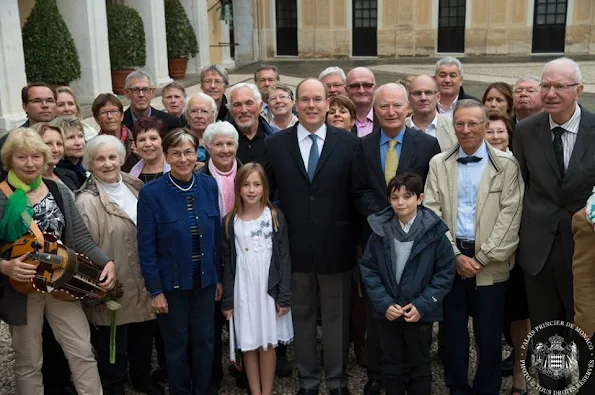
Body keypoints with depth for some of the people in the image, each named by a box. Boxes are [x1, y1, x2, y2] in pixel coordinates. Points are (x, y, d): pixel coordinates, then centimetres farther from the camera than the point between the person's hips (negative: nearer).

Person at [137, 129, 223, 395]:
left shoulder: (209, 186, -4)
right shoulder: (151, 193, -14)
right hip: (172, 281, -3)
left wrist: (219, 277, 5)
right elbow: (146, 247, -11)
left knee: (204, 340, 13)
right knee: (176, 343, 13)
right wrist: (155, 290, -11)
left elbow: (217, 235, 3)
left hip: (204, 279, 3)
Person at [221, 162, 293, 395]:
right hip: (242, 292, 1)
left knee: (267, 344, 7)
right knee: (248, 345, 8)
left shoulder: (275, 217, -2)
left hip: (269, 289, -1)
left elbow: (284, 259, -3)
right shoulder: (230, 222, 1)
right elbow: (227, 264, 3)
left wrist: (285, 297, -7)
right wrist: (227, 301, 0)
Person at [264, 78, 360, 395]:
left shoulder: (349, 143, -2)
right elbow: (266, 195, 5)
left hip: (335, 247, -1)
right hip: (295, 248, 1)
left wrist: (359, 240, 0)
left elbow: (357, 194, 1)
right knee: (302, 316, 14)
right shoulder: (275, 144, 0)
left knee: (336, 317, 12)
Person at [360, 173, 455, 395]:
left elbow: (445, 272, -8)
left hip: (420, 314, -2)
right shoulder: (380, 230, -6)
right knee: (392, 367, 16)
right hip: (387, 313, 2)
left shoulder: (433, 232, -12)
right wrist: (384, 303, -11)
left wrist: (422, 305, -14)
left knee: (419, 367, 16)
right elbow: (368, 269, -1)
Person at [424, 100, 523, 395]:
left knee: (489, 335, 6)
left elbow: (510, 216, -6)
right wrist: (456, 255, -9)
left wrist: (481, 258, -11)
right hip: (450, 261, 2)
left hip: (490, 263, -2)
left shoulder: (507, 165, -1)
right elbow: (432, 213, 0)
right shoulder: (439, 163, 5)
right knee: (452, 331, 10)